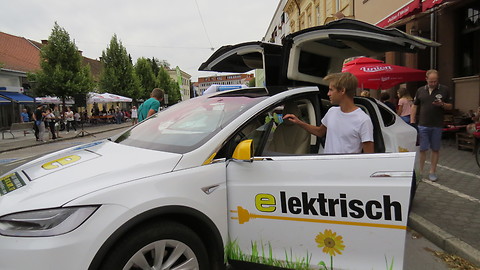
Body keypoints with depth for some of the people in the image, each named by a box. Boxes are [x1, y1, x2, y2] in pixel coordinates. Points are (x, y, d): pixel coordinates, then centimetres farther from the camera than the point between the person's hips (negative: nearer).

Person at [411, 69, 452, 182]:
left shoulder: (444, 90, 3)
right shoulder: (420, 90, 7)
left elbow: (450, 106, 6)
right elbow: (414, 106, 10)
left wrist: (442, 104, -16)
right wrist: (412, 122, 2)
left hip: (437, 126, 0)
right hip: (423, 125, 0)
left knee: (435, 149, 7)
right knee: (422, 149, 0)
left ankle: (432, 172, 17)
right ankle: (420, 171, 9)